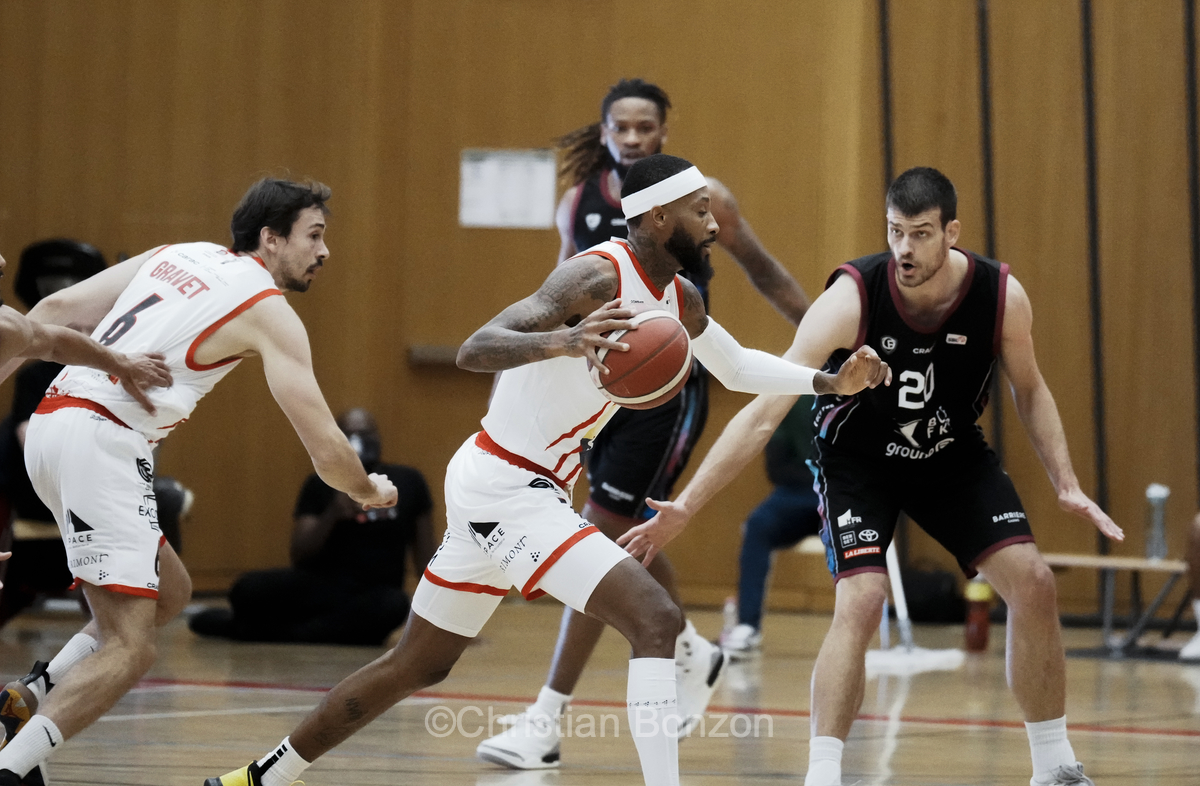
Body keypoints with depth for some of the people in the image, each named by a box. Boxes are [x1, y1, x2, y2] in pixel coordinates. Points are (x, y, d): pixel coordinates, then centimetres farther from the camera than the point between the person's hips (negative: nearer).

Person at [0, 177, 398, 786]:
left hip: (50, 422, 9)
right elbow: (325, 448, -1)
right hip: (101, 439, -9)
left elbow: (56, 309, 15)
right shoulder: (270, 312, 0)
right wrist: (369, 492, 19)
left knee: (169, 593, 21)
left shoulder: (177, 255, 20)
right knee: (128, 649, -12)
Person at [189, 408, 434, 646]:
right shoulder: (320, 487, 3)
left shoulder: (408, 483, 6)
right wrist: (332, 514, -22)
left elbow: (424, 558, 11)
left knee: (394, 605, -39)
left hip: (372, 599, 1)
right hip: (319, 586, -1)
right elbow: (299, 556, -7)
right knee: (247, 590, -31)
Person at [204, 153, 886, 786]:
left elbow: (737, 368, 26)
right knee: (657, 621, -21)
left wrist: (830, 382, 12)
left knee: (417, 665, 21)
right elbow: (474, 350, -30)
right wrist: (561, 342, -49)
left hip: (524, 488, 10)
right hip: (503, 488, -10)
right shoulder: (598, 276, -20)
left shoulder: (677, 295, 8)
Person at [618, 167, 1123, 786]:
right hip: (856, 457, -3)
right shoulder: (850, 299, -32)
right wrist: (685, 506, -36)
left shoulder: (1002, 297, -22)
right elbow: (763, 414, -31)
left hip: (953, 453, 3)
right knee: (860, 602, -24)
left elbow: (1029, 391, 0)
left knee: (1032, 582, -7)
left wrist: (1067, 486, -10)